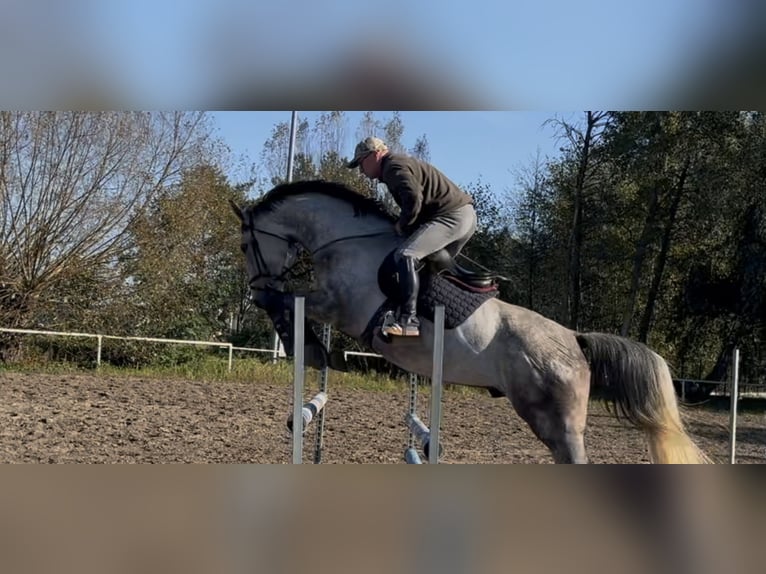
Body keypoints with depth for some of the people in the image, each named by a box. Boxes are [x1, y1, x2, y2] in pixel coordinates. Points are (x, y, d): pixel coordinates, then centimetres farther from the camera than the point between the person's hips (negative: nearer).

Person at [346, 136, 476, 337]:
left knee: (405, 255, -23)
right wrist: (405, 224, 17)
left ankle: (408, 319, -31)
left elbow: (413, 199, -24)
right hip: (465, 216, 11)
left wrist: (402, 225, -10)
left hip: (452, 216, -11)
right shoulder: (401, 163, 24)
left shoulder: (394, 166, -9)